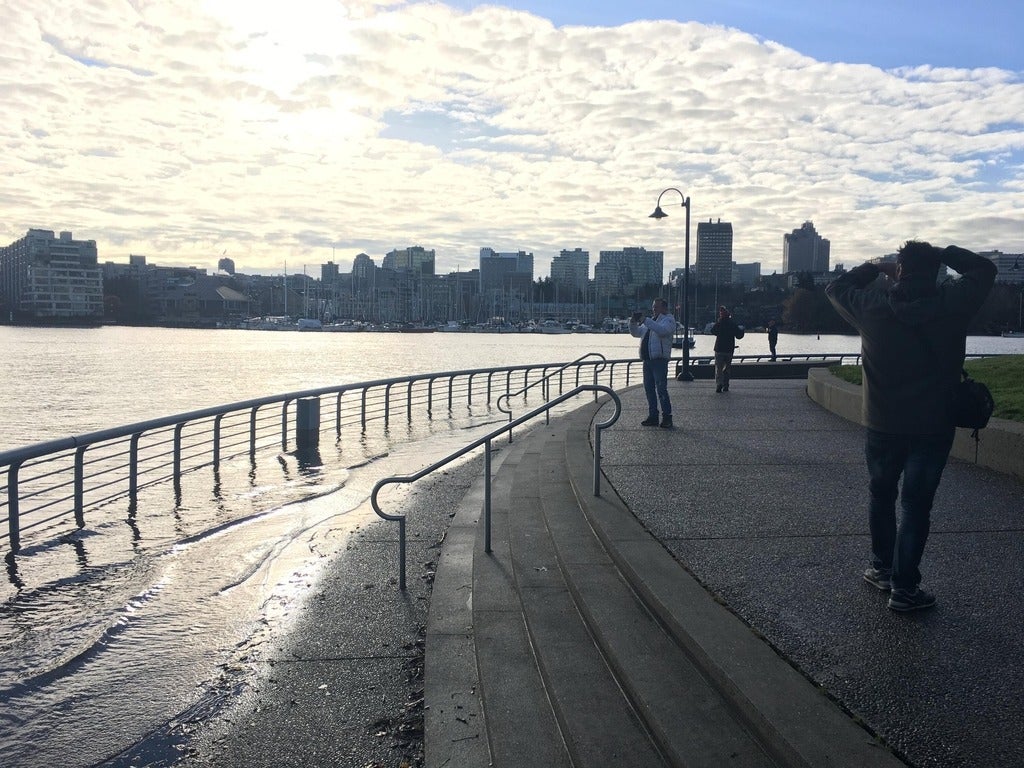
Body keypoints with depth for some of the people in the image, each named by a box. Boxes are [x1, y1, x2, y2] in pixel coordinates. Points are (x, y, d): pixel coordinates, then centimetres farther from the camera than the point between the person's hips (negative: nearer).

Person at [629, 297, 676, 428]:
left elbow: (662, 330, -23)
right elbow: (636, 333, 24)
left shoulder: (668, 319, -1)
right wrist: (633, 322, 4)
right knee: (649, 388, 8)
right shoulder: (651, 321, 23)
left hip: (659, 359, -8)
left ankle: (667, 417, -5)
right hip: (647, 359, 8)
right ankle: (653, 417, 15)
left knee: (661, 389, -10)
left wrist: (645, 320, -24)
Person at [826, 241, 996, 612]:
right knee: (916, 505, 4)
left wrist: (875, 268, 16)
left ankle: (883, 569, 29)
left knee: (881, 496, 19)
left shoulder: (873, 306, -8)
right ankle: (904, 587, 7)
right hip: (934, 427, -1)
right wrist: (944, 253, 11)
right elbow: (985, 269, 9)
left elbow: (836, 287, 12)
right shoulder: (952, 304, -9)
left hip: (883, 425, 1)